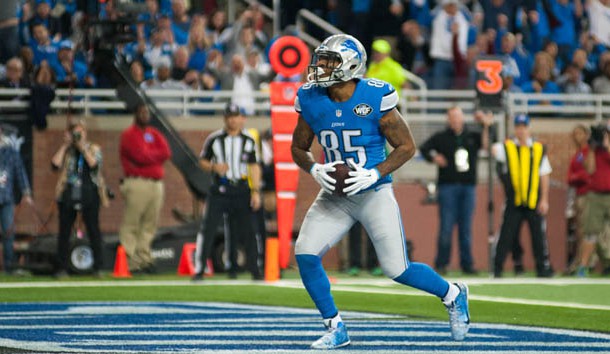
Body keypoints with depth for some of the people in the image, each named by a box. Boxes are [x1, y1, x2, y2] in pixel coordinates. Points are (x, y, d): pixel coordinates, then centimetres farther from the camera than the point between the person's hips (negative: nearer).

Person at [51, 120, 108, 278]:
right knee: (64, 231, 1)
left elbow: (94, 164, -11)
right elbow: (55, 164, -5)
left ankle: (98, 267, 2)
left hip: (89, 195, -2)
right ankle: (62, 268, 6)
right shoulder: (66, 151, 12)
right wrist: (65, 145, -3)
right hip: (68, 195, 2)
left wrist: (82, 147, -11)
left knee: (93, 230, -2)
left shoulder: (94, 149, 8)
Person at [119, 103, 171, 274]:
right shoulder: (129, 135, -3)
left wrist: (150, 155, -7)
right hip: (138, 184, -8)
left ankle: (144, 259, 11)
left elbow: (166, 153, 6)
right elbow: (141, 157, -15)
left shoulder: (154, 134, 20)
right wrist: (157, 155, 0)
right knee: (130, 225, -9)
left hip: (156, 183, 8)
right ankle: (130, 262, -11)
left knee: (149, 225, 7)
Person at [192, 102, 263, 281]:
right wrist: (214, 167, -14)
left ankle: (255, 269, 12)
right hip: (219, 190, -1)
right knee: (208, 229, -8)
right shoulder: (214, 139, 1)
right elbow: (203, 161, 7)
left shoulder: (249, 141, 5)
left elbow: (254, 166, 8)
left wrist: (255, 191, 1)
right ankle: (199, 270, -4)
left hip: (241, 191, 1)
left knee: (247, 231, 2)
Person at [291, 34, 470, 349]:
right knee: (305, 255, -13)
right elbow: (298, 148, 9)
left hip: (374, 193, -4)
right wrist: (315, 170, -12)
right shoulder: (311, 100, -5)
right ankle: (335, 329, 3)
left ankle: (453, 295, 26)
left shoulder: (375, 98, -16)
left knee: (397, 269, -3)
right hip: (334, 195, 4)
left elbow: (406, 146, -8)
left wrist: (374, 174, -21)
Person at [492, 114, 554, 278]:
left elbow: (544, 176, 5)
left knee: (538, 236, 2)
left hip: (534, 202, 0)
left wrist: (544, 199, -1)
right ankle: (497, 269, 3)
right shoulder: (507, 147, 5)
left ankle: (543, 267, 11)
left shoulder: (539, 149, 6)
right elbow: (490, 148, -12)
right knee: (506, 235, -2)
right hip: (514, 202, 0)